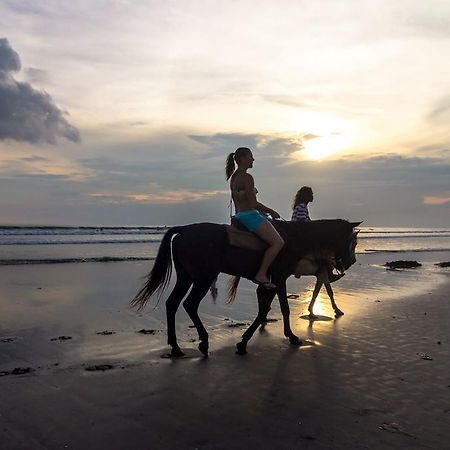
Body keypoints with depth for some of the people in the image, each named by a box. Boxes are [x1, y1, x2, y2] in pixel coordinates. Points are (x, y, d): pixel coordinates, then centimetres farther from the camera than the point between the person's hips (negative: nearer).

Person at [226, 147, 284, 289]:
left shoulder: (233, 177, 16)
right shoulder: (247, 177, -14)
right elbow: (253, 204, -20)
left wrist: (264, 211, 21)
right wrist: (271, 211, -6)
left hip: (239, 216, 11)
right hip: (250, 216, -11)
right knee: (278, 242, -15)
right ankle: (261, 275, -17)